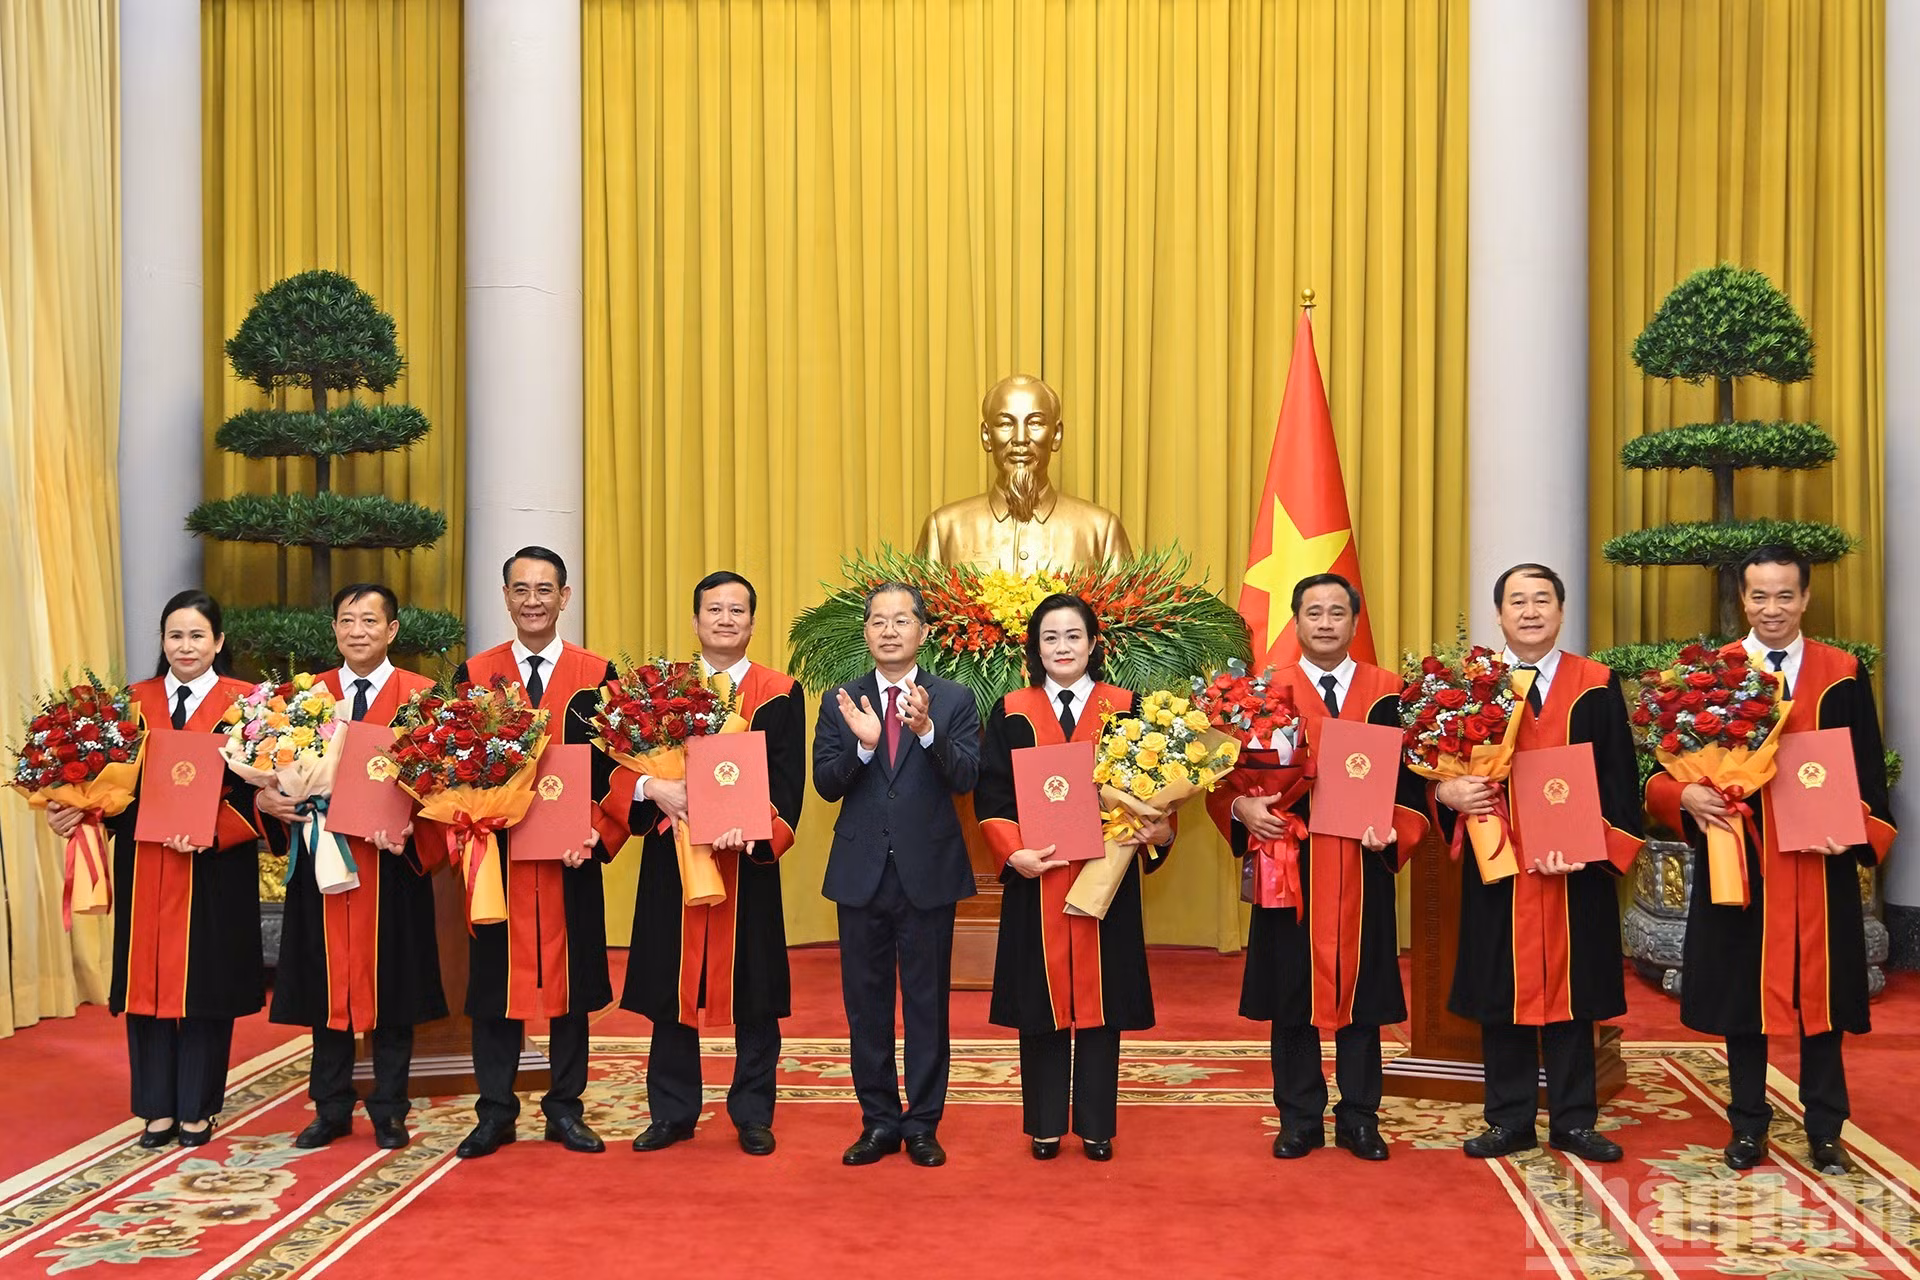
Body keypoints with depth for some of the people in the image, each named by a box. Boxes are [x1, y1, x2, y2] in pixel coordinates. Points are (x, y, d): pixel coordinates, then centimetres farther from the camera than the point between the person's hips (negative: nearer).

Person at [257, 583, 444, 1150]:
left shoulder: (420, 694, 1)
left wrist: (406, 823, -21)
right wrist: (268, 798, -14)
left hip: (391, 863, -2)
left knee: (390, 986, 5)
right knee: (328, 986, 8)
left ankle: (389, 1111, 17)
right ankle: (331, 1109, 20)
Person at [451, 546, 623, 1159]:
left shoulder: (597, 675, 3)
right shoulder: (474, 673, 6)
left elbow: (616, 769, 2)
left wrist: (598, 836, -12)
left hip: (571, 859, 0)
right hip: (496, 855, 0)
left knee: (570, 980, 7)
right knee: (495, 980, 5)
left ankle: (565, 1109, 18)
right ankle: (495, 1112, 16)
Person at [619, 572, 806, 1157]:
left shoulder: (780, 693, 4)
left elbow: (787, 781, -2)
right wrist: (653, 787, -18)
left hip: (748, 860, -1)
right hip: (673, 858, 1)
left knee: (753, 995, 4)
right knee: (672, 987, 6)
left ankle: (753, 1114, 17)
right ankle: (672, 1113, 19)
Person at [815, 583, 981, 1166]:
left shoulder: (954, 701, 0)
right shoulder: (840, 703, 4)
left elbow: (966, 777, -12)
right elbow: (825, 784, -4)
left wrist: (927, 730, -29)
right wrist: (862, 742, -23)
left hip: (929, 872, -2)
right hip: (862, 872, 2)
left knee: (927, 1002, 6)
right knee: (866, 1003, 9)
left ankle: (922, 1124, 18)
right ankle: (878, 1122, 22)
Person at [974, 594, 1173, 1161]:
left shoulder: (1125, 708, 4)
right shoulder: (1011, 712, 4)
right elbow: (991, 794, 1)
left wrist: (1160, 830, -16)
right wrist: (1014, 854, -14)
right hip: (1036, 880, 0)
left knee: (1099, 997, 5)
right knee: (1041, 1000, 5)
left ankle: (1097, 1126, 16)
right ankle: (1045, 1126, 16)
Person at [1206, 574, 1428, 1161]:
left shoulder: (1388, 693, 6)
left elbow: (1411, 777, 6)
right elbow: (1231, 774, 3)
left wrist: (1394, 828, -12)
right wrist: (1244, 806, -18)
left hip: (1363, 868, 1)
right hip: (1292, 864, -1)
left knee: (1361, 988, 7)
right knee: (1293, 991, 4)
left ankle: (1359, 1118, 19)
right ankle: (1299, 1119, 16)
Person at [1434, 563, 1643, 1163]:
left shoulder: (1597, 686, 3)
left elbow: (1619, 779, 0)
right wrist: (1451, 791, -18)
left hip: (1573, 869, 0)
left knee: (1570, 988, 6)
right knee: (1501, 991, 6)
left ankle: (1573, 1120, 19)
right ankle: (1510, 1121, 17)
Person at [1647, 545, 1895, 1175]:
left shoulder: (1843, 675, 3)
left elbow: (1868, 770, 4)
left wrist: (1855, 829, -12)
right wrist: (1687, 794, -18)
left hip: (1818, 865, 0)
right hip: (1740, 861, 0)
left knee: (1819, 992, 6)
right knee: (1743, 991, 7)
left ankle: (1825, 1130, 19)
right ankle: (1748, 1125, 20)